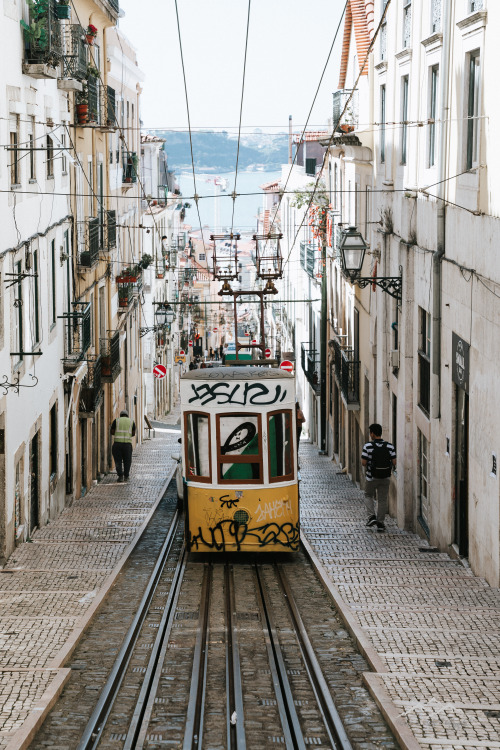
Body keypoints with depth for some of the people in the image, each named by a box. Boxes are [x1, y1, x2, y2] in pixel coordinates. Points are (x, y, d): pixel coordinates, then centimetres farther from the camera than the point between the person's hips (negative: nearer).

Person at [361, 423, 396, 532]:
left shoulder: (368, 446, -12)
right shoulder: (390, 446, -4)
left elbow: (364, 462, -13)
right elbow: (394, 462, -5)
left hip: (372, 477, -2)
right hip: (385, 477, 2)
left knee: (368, 496, 19)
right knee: (382, 500, 10)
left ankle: (372, 516, 2)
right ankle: (380, 523, 11)